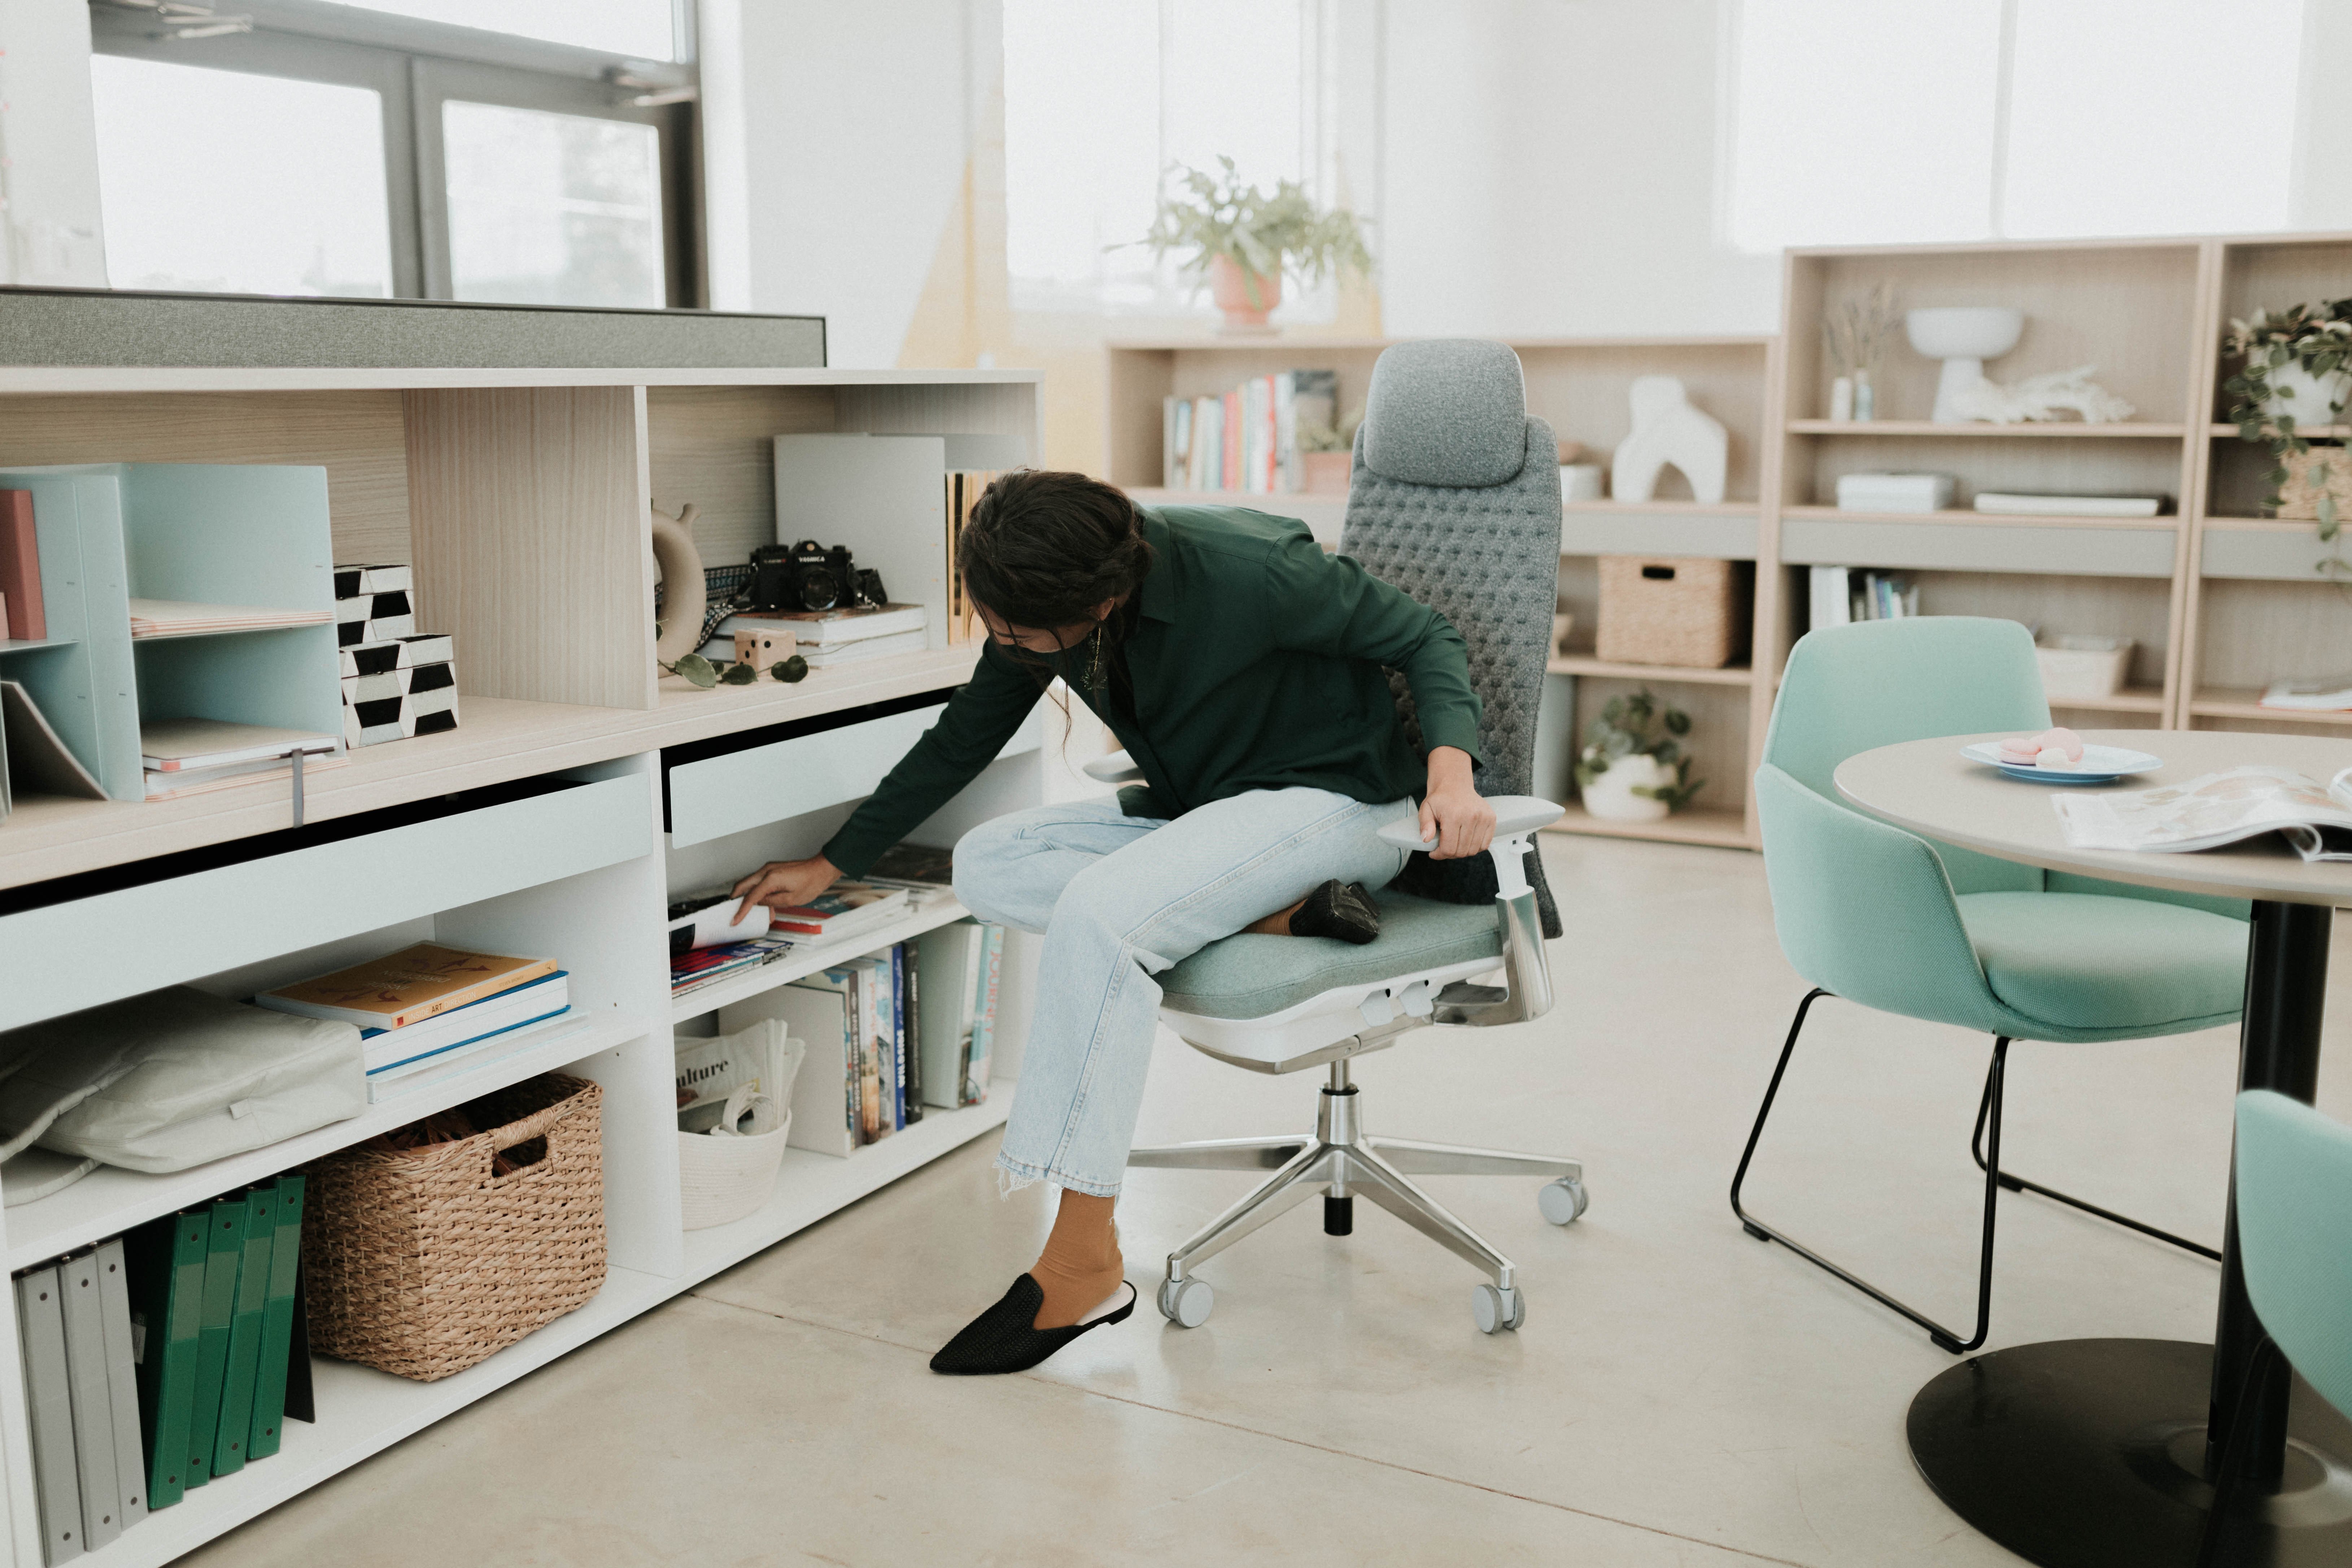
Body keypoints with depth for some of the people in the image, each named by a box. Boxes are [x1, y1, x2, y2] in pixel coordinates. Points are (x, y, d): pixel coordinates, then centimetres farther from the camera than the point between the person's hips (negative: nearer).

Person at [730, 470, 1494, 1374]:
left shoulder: (1251, 574, -26)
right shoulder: (1042, 610, -6)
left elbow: (1423, 637, -13)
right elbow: (960, 742, 9)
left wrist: (1450, 767, -31)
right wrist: (833, 864, 14)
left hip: (1333, 802, -8)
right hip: (1200, 812, 8)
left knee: (1099, 912, -31)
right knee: (987, 866, -13)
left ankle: (1083, 1265, -26)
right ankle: (1279, 912, -16)